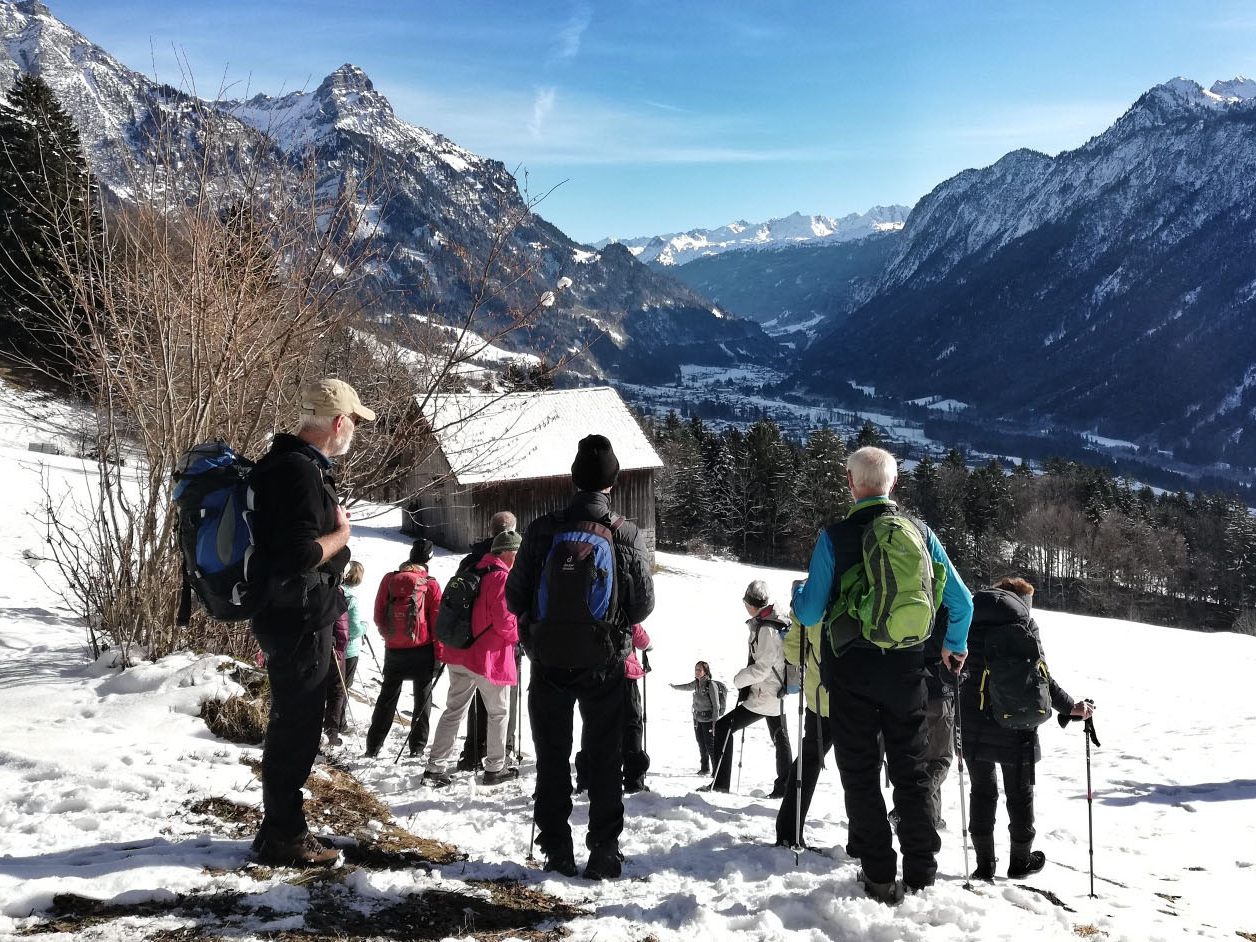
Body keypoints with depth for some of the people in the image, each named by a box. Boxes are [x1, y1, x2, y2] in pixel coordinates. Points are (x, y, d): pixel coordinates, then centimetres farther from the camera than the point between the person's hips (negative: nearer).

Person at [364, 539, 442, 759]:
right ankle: (417, 745, 9)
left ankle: (373, 745, 13)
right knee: (423, 698, 9)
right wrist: (439, 652, 1)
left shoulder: (389, 579, -1)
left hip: (393, 649, 3)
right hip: (422, 650, -2)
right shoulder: (431, 584, -8)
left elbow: (378, 615, 5)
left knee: (387, 696, 13)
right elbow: (437, 621, -7)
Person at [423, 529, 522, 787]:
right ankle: (495, 769, 15)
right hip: (489, 658, -8)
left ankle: (435, 767, 9)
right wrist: (521, 631, 1)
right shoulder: (501, 577, -15)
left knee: (454, 710, 11)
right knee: (498, 712, 8)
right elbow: (504, 621, -20)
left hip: (460, 653, 8)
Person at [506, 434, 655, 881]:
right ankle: (604, 854, 13)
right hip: (604, 664, 0)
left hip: (549, 662, 1)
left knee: (552, 759, 13)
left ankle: (557, 853, 16)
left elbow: (515, 596, -4)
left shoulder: (542, 529, -8)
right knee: (605, 760, 12)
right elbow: (643, 605, -5)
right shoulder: (627, 535, -9)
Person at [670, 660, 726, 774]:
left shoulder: (711, 685, -17)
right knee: (701, 745, 10)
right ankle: (705, 768, 21)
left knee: (710, 746, -6)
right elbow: (688, 687, 28)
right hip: (698, 719, 7)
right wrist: (675, 687, 43)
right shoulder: (697, 683, 4)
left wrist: (714, 722, -18)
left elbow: (716, 705, -16)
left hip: (708, 719, -7)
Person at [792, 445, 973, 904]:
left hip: (851, 672, -3)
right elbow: (961, 600, 4)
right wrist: (955, 646, 22)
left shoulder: (835, 537, -12)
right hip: (906, 670, 3)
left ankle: (879, 875, 10)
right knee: (911, 770, 15)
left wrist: (798, 593, 12)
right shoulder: (920, 533, -1)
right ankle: (921, 870, 21)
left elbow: (810, 613, -11)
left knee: (861, 773, 8)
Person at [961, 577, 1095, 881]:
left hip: (972, 721, 4)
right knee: (1019, 792, 13)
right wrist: (1070, 707, -6)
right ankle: (1020, 861, 25)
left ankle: (984, 863, 15)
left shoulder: (969, 620, 8)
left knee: (981, 790, 13)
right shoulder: (1024, 622, -5)